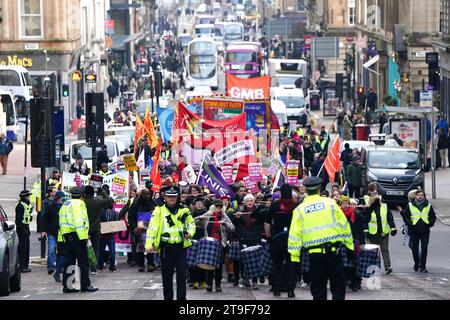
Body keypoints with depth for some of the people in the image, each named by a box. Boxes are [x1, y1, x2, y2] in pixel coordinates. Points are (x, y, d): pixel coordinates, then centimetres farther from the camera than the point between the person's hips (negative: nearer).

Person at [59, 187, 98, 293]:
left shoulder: (65, 205, 19)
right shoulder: (78, 204, -8)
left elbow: (62, 222, 18)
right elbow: (79, 221, -19)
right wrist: (83, 237, -21)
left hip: (66, 236, 8)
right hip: (76, 236, -8)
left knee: (69, 262, 9)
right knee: (83, 262, -2)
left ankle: (67, 286, 7)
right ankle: (85, 285, -2)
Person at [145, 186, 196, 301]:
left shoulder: (184, 210, 7)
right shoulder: (159, 211, 0)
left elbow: (191, 224, 18)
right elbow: (152, 228, -6)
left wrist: (190, 233, -5)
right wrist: (149, 244, -17)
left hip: (181, 247, 1)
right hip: (166, 248, -1)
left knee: (181, 274, -4)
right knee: (167, 275, 5)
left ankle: (181, 297, 0)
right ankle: (168, 297, 16)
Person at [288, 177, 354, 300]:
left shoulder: (300, 209, 5)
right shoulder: (330, 203, 3)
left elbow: (295, 235, 2)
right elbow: (344, 225, 5)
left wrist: (295, 258, 5)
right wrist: (349, 245, 13)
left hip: (314, 254, 1)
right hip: (333, 251, -1)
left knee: (318, 290, 8)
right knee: (338, 287, 7)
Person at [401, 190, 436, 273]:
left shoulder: (428, 205, 8)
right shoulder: (410, 205, 5)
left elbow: (433, 216, 15)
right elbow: (405, 216, 7)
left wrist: (430, 224, -1)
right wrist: (409, 224, -8)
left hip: (425, 231, 0)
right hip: (414, 231, 0)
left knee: (424, 248, -7)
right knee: (414, 248, 5)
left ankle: (422, 266, -7)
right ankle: (416, 264, 24)